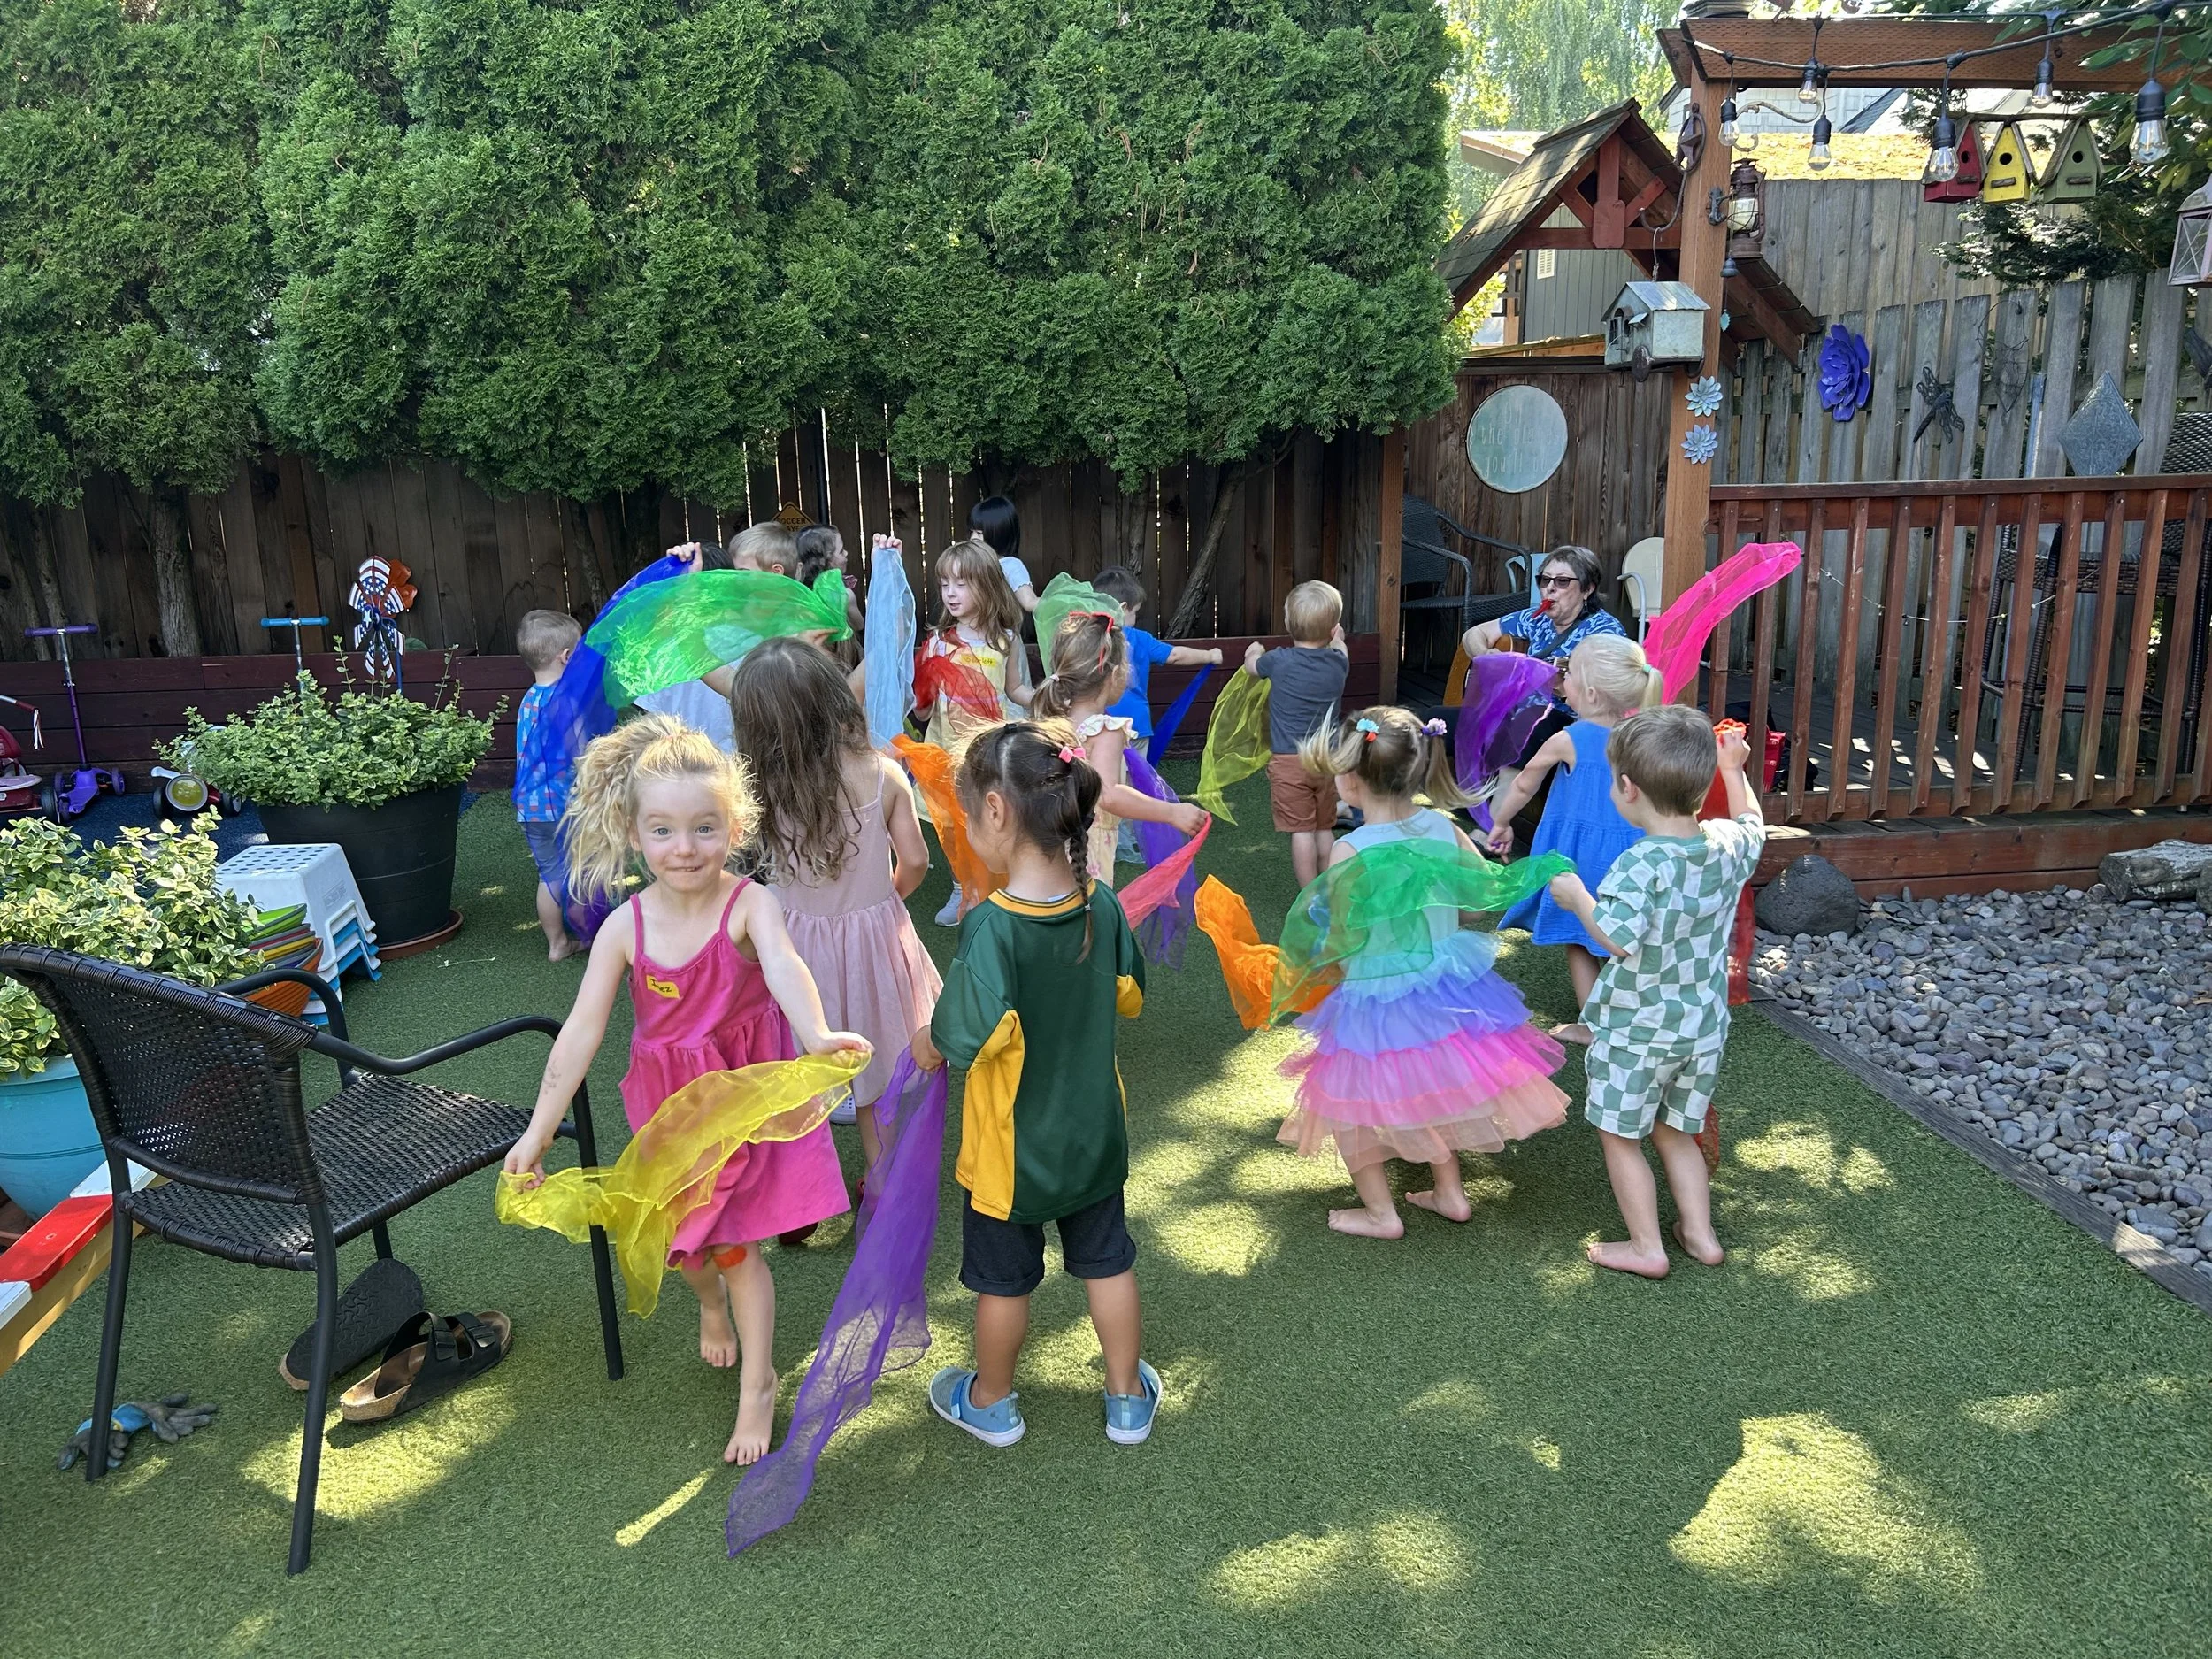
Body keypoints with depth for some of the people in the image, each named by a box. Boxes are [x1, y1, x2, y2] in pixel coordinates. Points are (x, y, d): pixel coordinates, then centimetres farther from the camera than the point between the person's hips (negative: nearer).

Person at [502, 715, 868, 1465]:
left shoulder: (749, 905, -22)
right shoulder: (626, 926, -12)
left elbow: (783, 966, -44)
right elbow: (581, 1031, -9)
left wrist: (816, 1036, -64)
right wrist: (538, 1131, -7)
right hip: (670, 1103, 4)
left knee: (737, 1246, 4)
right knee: (684, 1241, 18)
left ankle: (757, 1386, 23)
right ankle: (710, 1302, 54)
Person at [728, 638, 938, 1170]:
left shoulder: (757, 787, -20)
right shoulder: (881, 773, -16)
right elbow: (915, 861, -7)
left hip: (796, 942, -1)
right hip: (873, 934, 1)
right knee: (875, 1063, 21)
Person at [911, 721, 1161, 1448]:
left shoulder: (991, 926, -30)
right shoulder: (1102, 905, -12)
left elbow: (970, 1036, -32)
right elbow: (1128, 997, 3)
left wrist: (927, 1044, -11)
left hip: (1011, 1146, -4)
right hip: (1094, 1134, 5)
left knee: (1003, 1278, 18)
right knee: (1107, 1261, 21)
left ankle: (991, 1402, 40)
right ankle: (1128, 1398, 38)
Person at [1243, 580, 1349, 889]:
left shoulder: (1280, 661, -10)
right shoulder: (1338, 662, -1)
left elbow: (1251, 664, 14)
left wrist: (1254, 651, 36)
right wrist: (1337, 640, 46)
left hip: (1289, 762, -4)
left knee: (1302, 831, -2)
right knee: (1325, 829, 17)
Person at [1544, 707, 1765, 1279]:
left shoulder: (1642, 863, -27)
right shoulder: (1728, 846, -5)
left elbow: (1620, 937, -38)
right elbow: (1751, 825, 18)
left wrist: (1576, 896, -22)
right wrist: (1733, 769, 29)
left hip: (1637, 1028, -7)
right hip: (1704, 1024, 7)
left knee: (1620, 1135, 11)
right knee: (1676, 1131, 23)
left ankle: (1646, 1247, 18)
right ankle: (1699, 1232, 29)